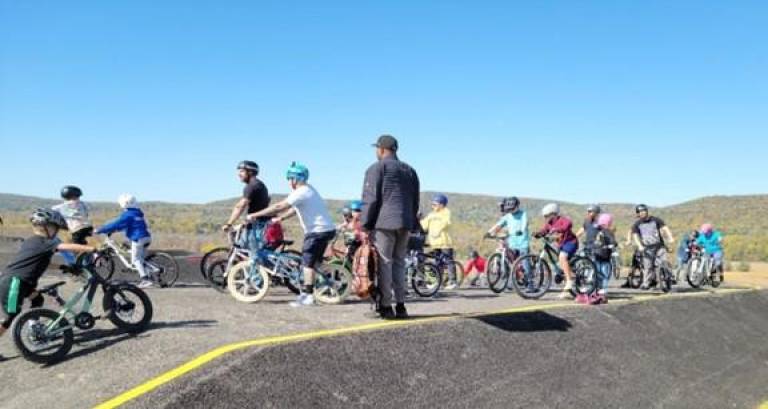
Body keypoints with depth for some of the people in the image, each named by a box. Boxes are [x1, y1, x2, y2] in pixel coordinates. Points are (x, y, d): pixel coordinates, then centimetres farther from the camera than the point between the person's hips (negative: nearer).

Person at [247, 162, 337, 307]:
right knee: (314, 262, 16)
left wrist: (255, 215, -16)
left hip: (318, 230, -10)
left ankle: (307, 296, -6)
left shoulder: (301, 192, -16)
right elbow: (295, 209, 23)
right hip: (326, 229, 10)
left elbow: (279, 207, -20)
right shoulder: (307, 190, 16)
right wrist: (280, 218, 16)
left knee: (308, 262, -6)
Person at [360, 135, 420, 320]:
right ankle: (400, 306, 11)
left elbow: (371, 199, -7)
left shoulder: (377, 168, 0)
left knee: (384, 263, -2)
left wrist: (365, 225, -4)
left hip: (384, 223, -6)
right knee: (399, 263, 12)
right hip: (405, 224, 6)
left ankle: (385, 307, -1)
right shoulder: (410, 170, 21)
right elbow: (415, 201, 21)